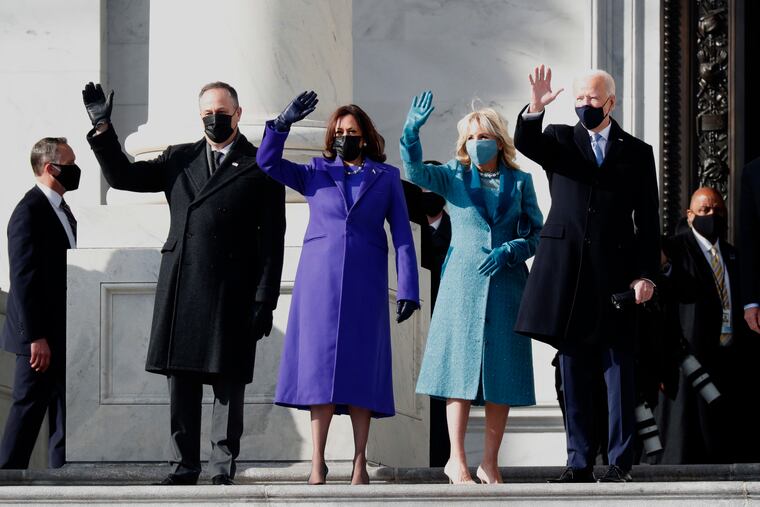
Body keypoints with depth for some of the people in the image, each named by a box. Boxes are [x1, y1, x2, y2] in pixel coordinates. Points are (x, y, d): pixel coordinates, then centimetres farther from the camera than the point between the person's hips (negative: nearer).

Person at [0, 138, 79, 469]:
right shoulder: (30, 212, -16)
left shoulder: (61, 210, 14)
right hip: (41, 336, -9)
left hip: (63, 335, 9)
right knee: (28, 408, -4)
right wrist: (35, 337, -23)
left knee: (64, 411, 10)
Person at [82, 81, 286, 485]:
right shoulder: (179, 159, 15)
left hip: (232, 293, -3)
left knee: (229, 382, 0)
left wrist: (265, 301, -7)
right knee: (182, 381, 5)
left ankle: (222, 468, 6)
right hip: (181, 288, 4)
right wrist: (103, 129, 1)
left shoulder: (260, 167, 3)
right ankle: (184, 465, 11)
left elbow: (272, 240, -1)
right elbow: (122, 176, 14)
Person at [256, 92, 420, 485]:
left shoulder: (386, 177, 10)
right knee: (319, 367, -4)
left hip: (365, 284, 0)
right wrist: (284, 123, -12)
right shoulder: (315, 173, 13)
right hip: (319, 280, 0)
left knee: (361, 370, -2)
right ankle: (317, 465, -3)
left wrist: (407, 289, -1)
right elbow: (267, 162, 2)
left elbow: (402, 234, 6)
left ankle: (360, 465, -1)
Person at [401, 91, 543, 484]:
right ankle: (456, 460, -2)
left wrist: (508, 251, -10)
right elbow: (415, 171, -12)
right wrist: (412, 132, -28)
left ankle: (489, 462, 7)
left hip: (506, 284, 1)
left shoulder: (519, 182, 8)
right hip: (463, 283, -1)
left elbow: (538, 234, 8)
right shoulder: (454, 176, 6)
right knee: (461, 365, -6)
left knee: (502, 373, 1)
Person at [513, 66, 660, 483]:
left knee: (619, 369, -1)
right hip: (568, 272, 1)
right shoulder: (560, 140, 11)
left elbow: (648, 222, 5)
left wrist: (646, 274, -4)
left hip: (615, 272, -1)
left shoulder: (637, 152, 8)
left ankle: (620, 462, 2)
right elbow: (524, 143, -11)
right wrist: (535, 109, -30)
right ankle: (579, 462, 10)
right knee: (574, 371, 5)